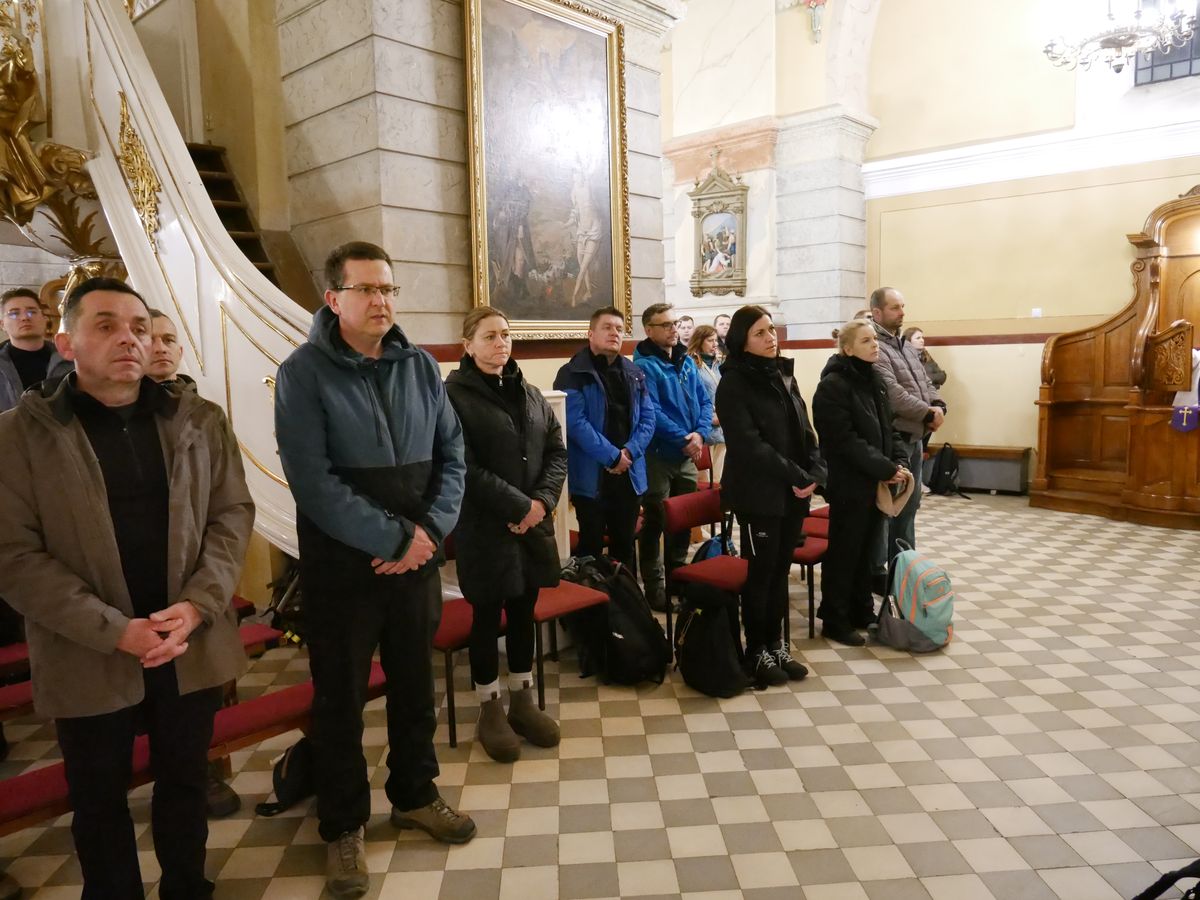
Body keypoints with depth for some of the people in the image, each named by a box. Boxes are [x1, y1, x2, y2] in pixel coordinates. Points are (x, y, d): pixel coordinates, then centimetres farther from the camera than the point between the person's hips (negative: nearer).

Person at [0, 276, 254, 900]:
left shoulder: (199, 421, 1)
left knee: (186, 782, 19)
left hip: (191, 645, 2)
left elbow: (233, 514, 1)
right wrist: (113, 630, -18)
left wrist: (197, 605, -14)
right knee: (99, 800, 16)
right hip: (87, 657, -2)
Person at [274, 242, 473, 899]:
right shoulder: (303, 374, -10)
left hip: (417, 560, 4)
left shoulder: (420, 366, 4)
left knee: (415, 684, 17)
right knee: (340, 698, 10)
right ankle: (343, 826, 30)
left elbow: (451, 454, 3)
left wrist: (430, 531, -11)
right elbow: (313, 481, -18)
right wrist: (394, 537, -19)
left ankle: (414, 795, 39)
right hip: (341, 566, -4)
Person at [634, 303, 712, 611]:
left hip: (687, 456, 7)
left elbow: (705, 400, 7)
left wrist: (700, 433, -10)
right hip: (658, 456, -7)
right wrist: (683, 439, -20)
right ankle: (655, 588, 12)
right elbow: (652, 412, -20)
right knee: (655, 523, 2)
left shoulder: (687, 361, 10)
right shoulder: (644, 365, -12)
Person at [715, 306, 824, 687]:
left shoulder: (784, 375, 11)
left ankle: (776, 645, 26)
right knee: (759, 573, 4)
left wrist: (815, 473, -5)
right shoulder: (734, 384, -11)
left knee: (780, 570, 14)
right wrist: (798, 477, -18)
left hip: (793, 493, 7)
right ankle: (756, 652, 18)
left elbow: (804, 430, 11)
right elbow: (749, 445, -19)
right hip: (758, 494, -6)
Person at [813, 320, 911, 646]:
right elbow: (845, 441, -21)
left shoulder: (873, 379, 12)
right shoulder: (832, 386, -15)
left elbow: (887, 427, 16)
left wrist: (899, 461, 0)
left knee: (867, 549, 16)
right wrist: (886, 469, -19)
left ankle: (862, 611, 29)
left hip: (876, 482, 8)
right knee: (844, 551, 2)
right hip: (849, 484, -8)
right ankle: (834, 620, 14)